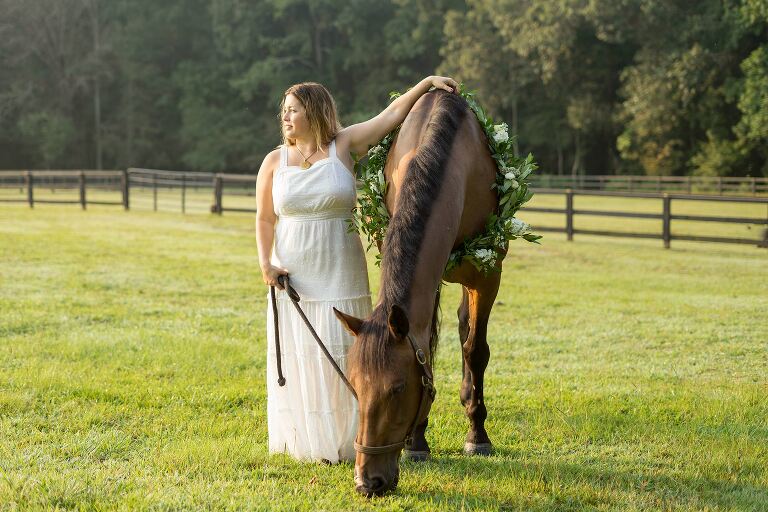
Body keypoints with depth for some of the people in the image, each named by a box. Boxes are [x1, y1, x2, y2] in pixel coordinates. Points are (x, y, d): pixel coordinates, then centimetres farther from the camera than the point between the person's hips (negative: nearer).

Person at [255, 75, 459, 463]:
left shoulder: (344, 146, -2)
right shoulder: (274, 162, 3)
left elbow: (392, 114, -3)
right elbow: (264, 219, 5)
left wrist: (427, 82, -9)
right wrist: (265, 263, -7)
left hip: (339, 275, -2)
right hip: (292, 278, 2)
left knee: (341, 355, 1)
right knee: (297, 356, 6)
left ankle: (347, 440, 11)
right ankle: (305, 441, 18)